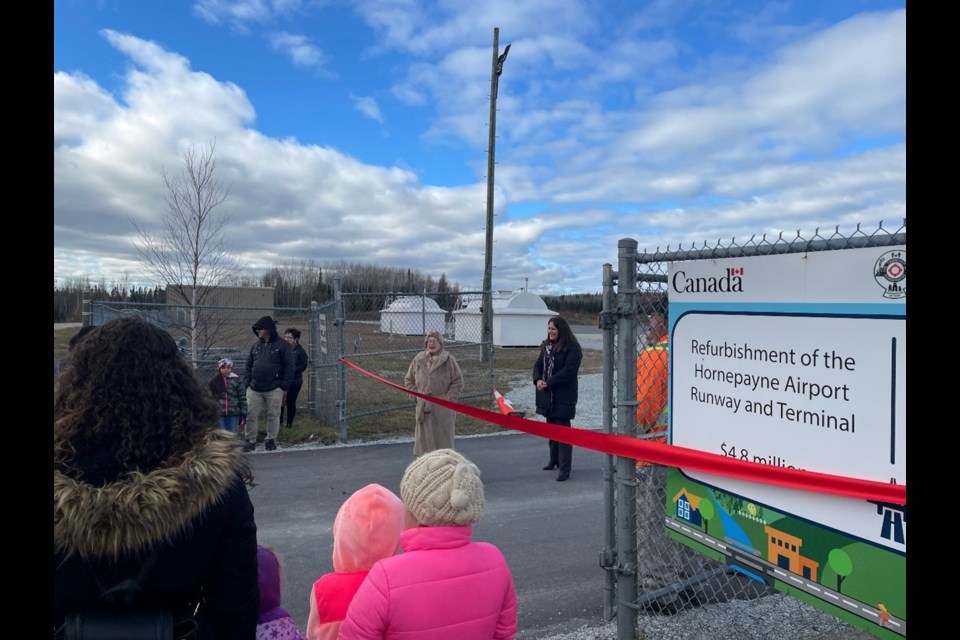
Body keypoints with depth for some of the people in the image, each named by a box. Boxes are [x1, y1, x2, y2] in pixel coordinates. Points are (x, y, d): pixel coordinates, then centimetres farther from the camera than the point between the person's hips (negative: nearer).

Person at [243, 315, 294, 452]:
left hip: (274, 389, -4)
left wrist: (284, 386, -10)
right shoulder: (256, 345, 11)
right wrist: (247, 382, 6)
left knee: (273, 416, 5)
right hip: (254, 389, 4)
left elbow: (289, 367, -6)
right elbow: (249, 365, 17)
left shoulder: (282, 345, -5)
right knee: (251, 415, 4)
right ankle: (250, 441, 15)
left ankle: (271, 440, 19)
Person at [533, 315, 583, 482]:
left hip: (563, 396, -8)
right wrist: (537, 380, -8)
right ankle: (554, 460, 32)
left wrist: (548, 383, -20)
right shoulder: (546, 346, 13)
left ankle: (565, 468, -2)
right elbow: (538, 365, 12)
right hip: (547, 395, 8)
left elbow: (568, 371, -20)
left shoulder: (572, 349, -12)